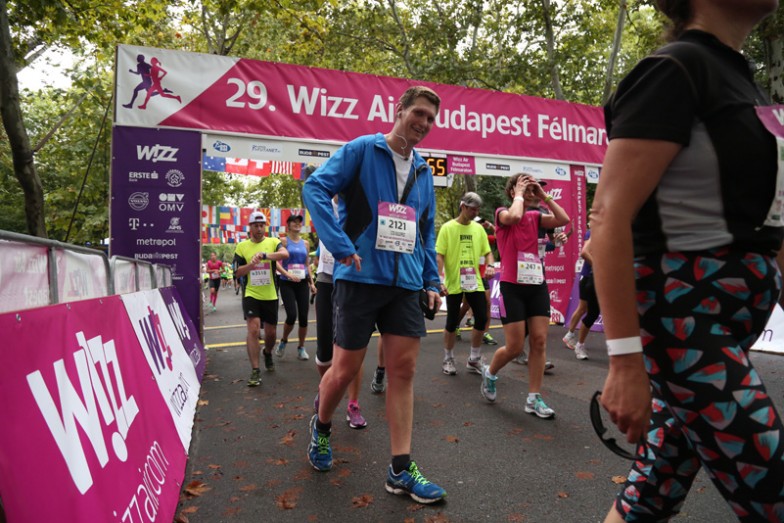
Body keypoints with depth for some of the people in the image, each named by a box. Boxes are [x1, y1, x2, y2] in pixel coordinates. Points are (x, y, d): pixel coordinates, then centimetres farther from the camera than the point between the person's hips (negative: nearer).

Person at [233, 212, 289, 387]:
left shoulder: (273, 242, 0)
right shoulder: (242, 246, 3)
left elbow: (285, 254, -22)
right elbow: (238, 272, 1)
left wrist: (264, 255, -36)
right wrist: (251, 265, -19)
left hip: (270, 296, 1)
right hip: (251, 295, -1)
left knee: (271, 332, 12)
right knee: (253, 330, -14)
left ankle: (268, 354, 44)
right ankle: (255, 371, -6)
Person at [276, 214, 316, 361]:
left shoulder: (305, 243, 12)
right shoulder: (284, 241, -1)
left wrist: (312, 282, 10)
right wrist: (287, 274, -22)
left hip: (302, 283, 4)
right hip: (287, 283, -4)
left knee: (303, 317, 0)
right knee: (291, 315, -14)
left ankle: (301, 348, 15)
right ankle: (283, 341, 14)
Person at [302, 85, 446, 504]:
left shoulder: (424, 171, 16)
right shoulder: (362, 149, -1)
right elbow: (316, 187, -12)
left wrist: (432, 281, 11)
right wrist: (341, 246, -20)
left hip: (406, 282, 5)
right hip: (362, 277, -5)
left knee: (403, 370, 3)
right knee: (345, 369, 3)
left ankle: (400, 469, 13)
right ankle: (321, 428, 35)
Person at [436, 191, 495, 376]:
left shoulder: (478, 228, 8)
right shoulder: (447, 228, -5)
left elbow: (488, 252, 14)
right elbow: (439, 256, -8)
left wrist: (490, 265, -8)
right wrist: (440, 280, -18)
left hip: (475, 283, 4)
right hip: (454, 284, -4)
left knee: (482, 319, 2)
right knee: (452, 322, 3)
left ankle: (474, 360, 19)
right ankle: (448, 360, 22)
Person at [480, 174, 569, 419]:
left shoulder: (535, 217, 12)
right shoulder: (502, 213, -2)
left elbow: (564, 219, -2)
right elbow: (514, 216, -27)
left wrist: (543, 196, 2)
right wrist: (519, 193, -10)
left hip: (537, 285, 5)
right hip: (512, 287, -5)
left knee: (539, 342, 1)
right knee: (515, 347, -3)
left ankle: (534, 399, 11)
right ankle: (490, 373, 28)